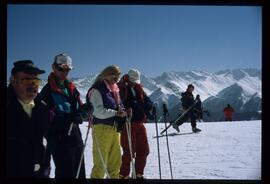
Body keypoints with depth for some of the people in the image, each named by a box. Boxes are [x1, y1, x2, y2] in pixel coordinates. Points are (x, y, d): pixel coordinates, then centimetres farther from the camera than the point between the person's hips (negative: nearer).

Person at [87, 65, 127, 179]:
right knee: (101, 163, -4)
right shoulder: (97, 90, -8)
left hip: (114, 128, 8)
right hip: (102, 128, -8)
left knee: (116, 161, 12)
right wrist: (116, 113, -20)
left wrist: (122, 112, 2)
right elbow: (98, 112, -17)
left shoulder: (114, 90, 16)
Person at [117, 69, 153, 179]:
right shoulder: (120, 89, -6)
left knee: (144, 150, 11)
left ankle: (138, 174, 26)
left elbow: (148, 102, 10)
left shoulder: (138, 88, 14)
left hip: (140, 123, 7)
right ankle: (123, 175, 11)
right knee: (129, 152, -5)